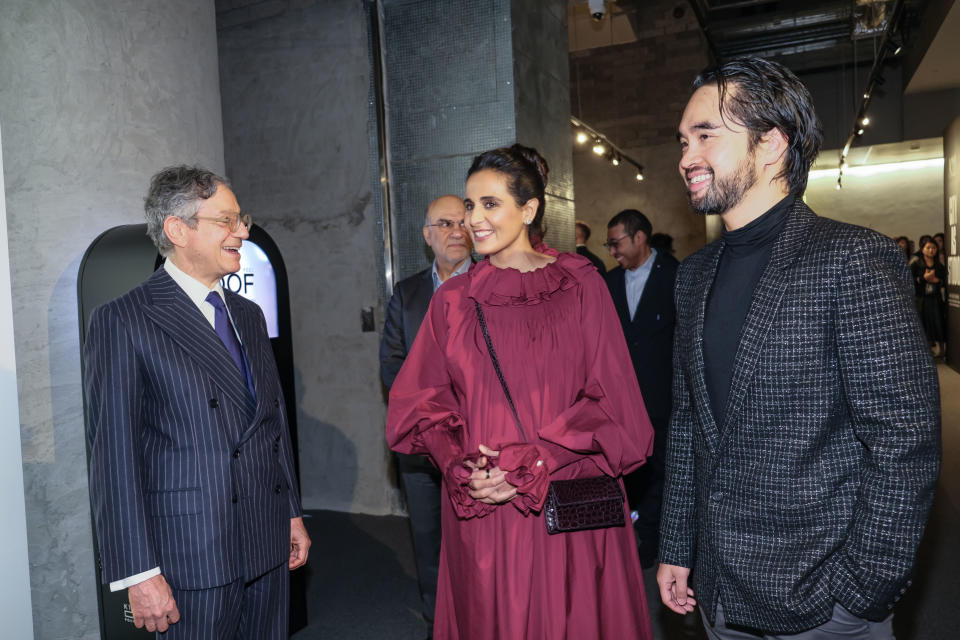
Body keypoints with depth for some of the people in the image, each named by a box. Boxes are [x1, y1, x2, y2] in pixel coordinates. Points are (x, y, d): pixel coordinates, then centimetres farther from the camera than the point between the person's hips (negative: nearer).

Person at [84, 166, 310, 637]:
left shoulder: (249, 315, 12)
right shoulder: (122, 321, -9)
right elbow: (113, 454, -12)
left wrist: (293, 513, 14)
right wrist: (137, 572, -14)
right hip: (192, 555, -6)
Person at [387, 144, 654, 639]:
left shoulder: (580, 286, -2)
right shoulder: (452, 300, 6)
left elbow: (610, 400, -6)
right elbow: (420, 401, 6)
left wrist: (532, 466, -14)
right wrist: (460, 465, -11)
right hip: (479, 512, 2)